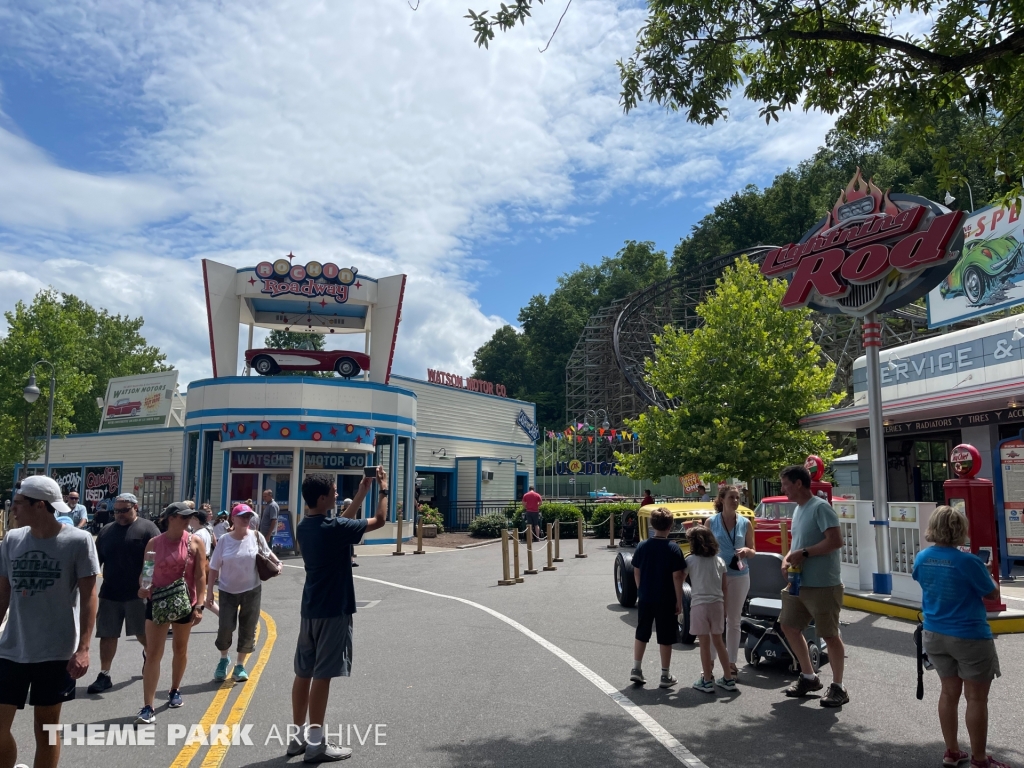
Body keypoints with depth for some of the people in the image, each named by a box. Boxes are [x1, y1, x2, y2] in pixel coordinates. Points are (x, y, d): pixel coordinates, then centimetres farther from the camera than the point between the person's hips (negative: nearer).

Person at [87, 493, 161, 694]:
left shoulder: (147, 528, -5)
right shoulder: (106, 531, 10)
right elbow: (96, 561, 15)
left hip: (138, 593, -4)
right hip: (109, 593, 4)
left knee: (142, 633, 9)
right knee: (107, 635, 6)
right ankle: (104, 676, 16)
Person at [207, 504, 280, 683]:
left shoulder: (256, 536, -7)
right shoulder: (224, 540, -8)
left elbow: (267, 553, 10)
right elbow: (214, 568, -3)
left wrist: (277, 563, -8)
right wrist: (209, 592, -4)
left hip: (251, 590, 1)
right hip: (228, 591, -1)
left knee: (248, 630, 5)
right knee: (225, 628, -2)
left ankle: (240, 665, 23)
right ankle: (223, 659, 28)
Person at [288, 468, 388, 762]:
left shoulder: (304, 527, 5)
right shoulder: (333, 529, -20)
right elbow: (379, 520, -11)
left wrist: (362, 492, 20)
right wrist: (384, 489, 2)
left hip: (310, 610, 8)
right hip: (333, 611, -8)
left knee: (304, 673, 13)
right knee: (322, 675, -2)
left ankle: (297, 736, 22)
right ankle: (316, 743, 5)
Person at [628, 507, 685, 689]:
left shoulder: (642, 546, -2)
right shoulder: (673, 548, -13)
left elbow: (636, 572, 4)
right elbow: (677, 577, -14)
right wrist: (679, 601, -7)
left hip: (645, 598, 3)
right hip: (666, 600, -3)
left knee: (641, 633, 17)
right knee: (665, 638, 8)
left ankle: (636, 669, 18)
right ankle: (665, 676, 14)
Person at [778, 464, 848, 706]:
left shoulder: (820, 508, -17)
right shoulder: (798, 509, 12)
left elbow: (835, 541, -25)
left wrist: (803, 553, -21)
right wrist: (788, 557, 1)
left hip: (822, 586, -10)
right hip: (798, 584, 10)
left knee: (830, 636, 2)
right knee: (789, 626, 16)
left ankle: (838, 688, 17)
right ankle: (808, 677, 31)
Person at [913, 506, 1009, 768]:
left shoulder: (922, 558, -4)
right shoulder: (968, 561, -20)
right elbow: (992, 594, -7)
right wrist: (983, 571, 10)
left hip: (935, 635, 5)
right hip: (969, 637, -5)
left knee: (949, 692, 17)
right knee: (976, 698, 8)